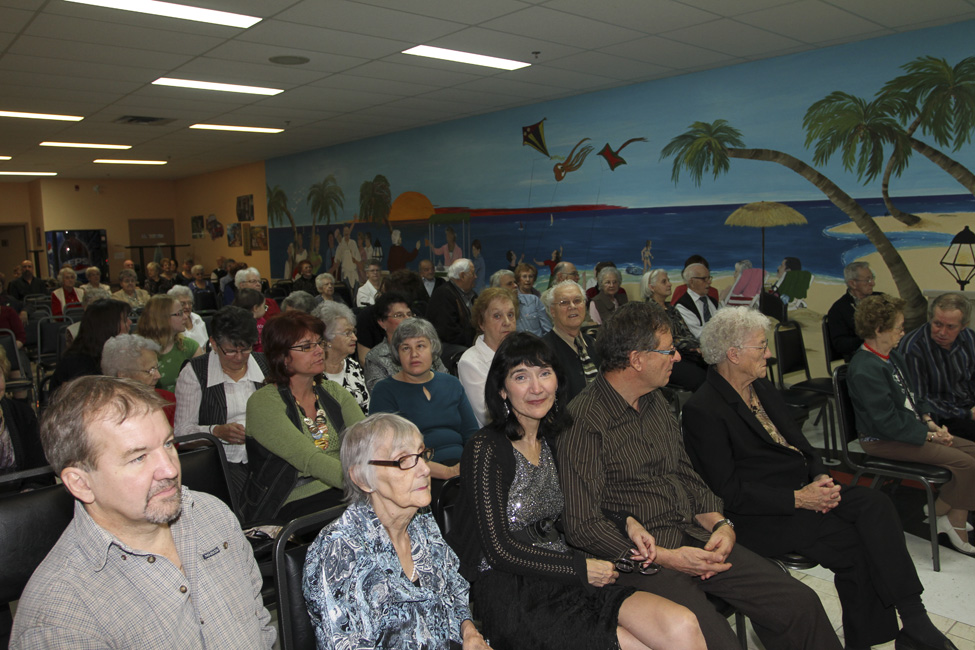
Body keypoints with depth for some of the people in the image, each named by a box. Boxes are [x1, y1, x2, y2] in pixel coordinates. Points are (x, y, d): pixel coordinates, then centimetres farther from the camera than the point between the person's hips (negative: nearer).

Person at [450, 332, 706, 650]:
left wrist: (626, 522, 3)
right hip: (512, 597, -6)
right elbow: (499, 549, -13)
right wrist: (580, 568, -10)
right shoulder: (485, 448, -11)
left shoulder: (552, 439, 10)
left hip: (563, 580, 6)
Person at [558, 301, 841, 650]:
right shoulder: (582, 421, -15)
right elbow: (583, 525, -15)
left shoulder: (656, 402, 12)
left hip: (694, 538, 7)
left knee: (800, 603, -4)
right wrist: (666, 557, -18)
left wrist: (720, 523, 0)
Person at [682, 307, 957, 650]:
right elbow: (729, 491, -16)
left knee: (875, 503, -15)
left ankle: (913, 618, -10)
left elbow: (798, 440, 17)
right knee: (857, 544, -20)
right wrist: (797, 498, -18)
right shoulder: (702, 410, -15)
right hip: (763, 516, -7)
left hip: (804, 490, 8)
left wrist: (821, 477, -3)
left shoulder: (763, 389, 14)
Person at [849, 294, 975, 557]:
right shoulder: (866, 370, -25)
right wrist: (929, 435, -15)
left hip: (910, 428, 10)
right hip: (884, 441, -10)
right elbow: (888, 422, -24)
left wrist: (930, 423, 1)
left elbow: (911, 396, 17)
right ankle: (938, 514, 12)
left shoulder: (893, 356, 7)